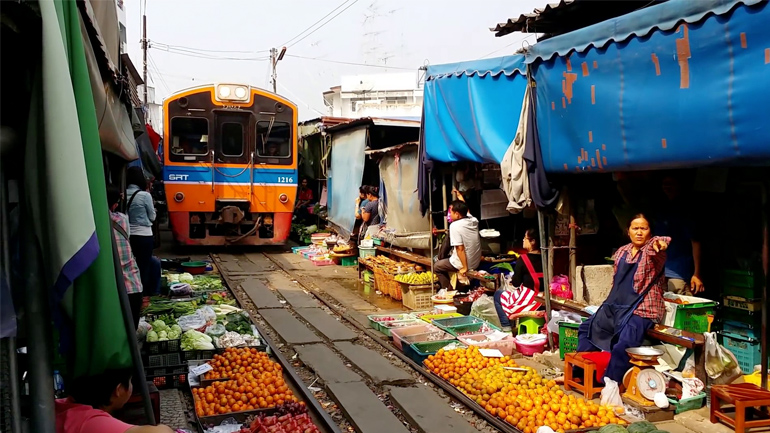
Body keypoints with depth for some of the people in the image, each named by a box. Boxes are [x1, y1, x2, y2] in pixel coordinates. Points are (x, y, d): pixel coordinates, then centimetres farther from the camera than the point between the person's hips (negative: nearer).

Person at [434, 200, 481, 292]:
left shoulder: (455, 225, -22)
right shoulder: (473, 220, -2)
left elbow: (460, 248, -26)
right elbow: (466, 211, 22)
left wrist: (465, 268, -20)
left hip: (463, 263, -7)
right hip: (476, 262, 7)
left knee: (436, 266, 17)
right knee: (446, 261, 33)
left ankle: (448, 290, 17)